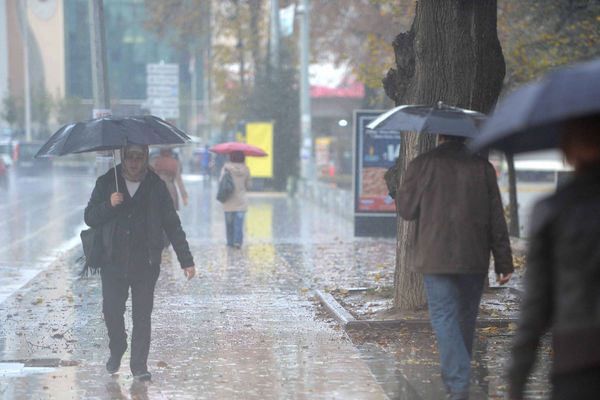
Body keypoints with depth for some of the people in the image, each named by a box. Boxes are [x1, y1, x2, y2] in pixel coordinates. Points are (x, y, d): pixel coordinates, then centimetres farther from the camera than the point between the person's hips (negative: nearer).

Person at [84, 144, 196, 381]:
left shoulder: (156, 187, 4)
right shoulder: (106, 183, 5)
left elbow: (172, 225, 5)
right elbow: (90, 218, 5)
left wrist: (186, 261, 1)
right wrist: (108, 205, -15)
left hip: (145, 264, 0)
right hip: (113, 262, 1)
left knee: (142, 315, -1)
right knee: (112, 310, -1)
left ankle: (139, 364, 7)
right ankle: (116, 351, 25)